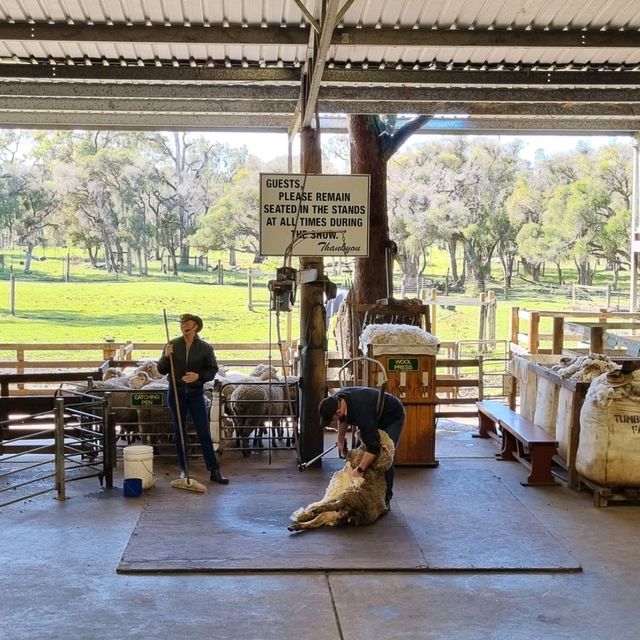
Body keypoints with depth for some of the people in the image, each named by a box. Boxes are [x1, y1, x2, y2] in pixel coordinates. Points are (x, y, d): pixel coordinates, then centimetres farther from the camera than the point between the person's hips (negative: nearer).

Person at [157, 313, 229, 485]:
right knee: (179, 431, 8)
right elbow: (161, 370, 3)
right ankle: (184, 469, 18)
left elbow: (213, 369, -3)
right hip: (176, 392, 2)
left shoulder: (205, 347, -3)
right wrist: (166, 356, -16)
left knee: (204, 432, -2)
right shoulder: (173, 345, 1)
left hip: (196, 393, -1)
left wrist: (198, 376, -21)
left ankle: (215, 471, 0)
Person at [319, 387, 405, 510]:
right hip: (375, 417, 8)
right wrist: (340, 440, 5)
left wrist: (360, 470, -40)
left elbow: (373, 447, -43)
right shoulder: (337, 399, -20)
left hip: (393, 417, -8)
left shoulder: (361, 412, -45)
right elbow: (343, 419, 5)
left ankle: (386, 498, -4)